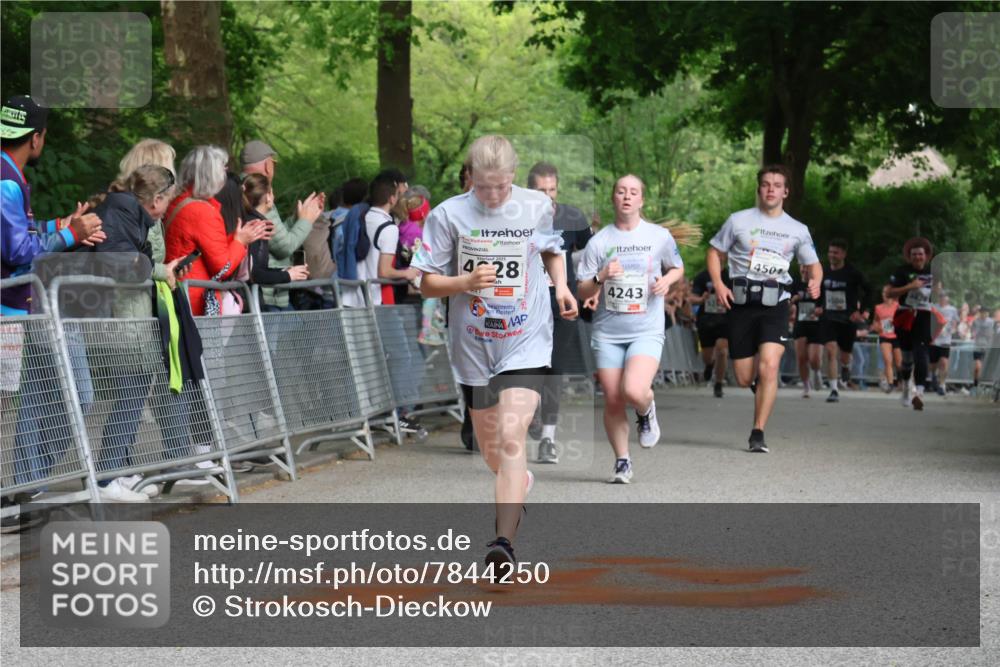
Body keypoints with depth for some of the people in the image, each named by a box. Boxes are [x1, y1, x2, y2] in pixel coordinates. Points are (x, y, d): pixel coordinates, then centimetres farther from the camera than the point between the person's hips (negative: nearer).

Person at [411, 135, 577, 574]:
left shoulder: (538, 207, -3)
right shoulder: (449, 215, -7)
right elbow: (427, 285, -5)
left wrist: (561, 285, 2)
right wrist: (465, 282, -23)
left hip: (526, 343, -2)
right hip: (473, 346, 2)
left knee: (511, 437, -20)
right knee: (490, 447, 16)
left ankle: (504, 543, -22)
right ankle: (520, 482, 52)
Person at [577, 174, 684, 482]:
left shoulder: (660, 237, 2)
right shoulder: (599, 241, 2)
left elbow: (677, 268, 19)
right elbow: (582, 292, 3)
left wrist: (667, 280, -3)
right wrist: (601, 277, -18)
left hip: (646, 331, -2)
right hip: (607, 332, 2)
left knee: (634, 391, -23)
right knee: (612, 402, 1)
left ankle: (646, 411, 13)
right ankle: (622, 462, 20)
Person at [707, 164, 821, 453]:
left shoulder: (798, 230, 9)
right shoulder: (739, 220, 6)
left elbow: (813, 264, 18)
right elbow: (715, 252, 13)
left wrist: (815, 282, -5)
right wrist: (719, 284, -4)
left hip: (775, 305, 0)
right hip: (741, 302, 1)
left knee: (769, 366, -20)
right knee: (744, 379, 1)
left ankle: (758, 433, -12)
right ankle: (762, 388, 38)